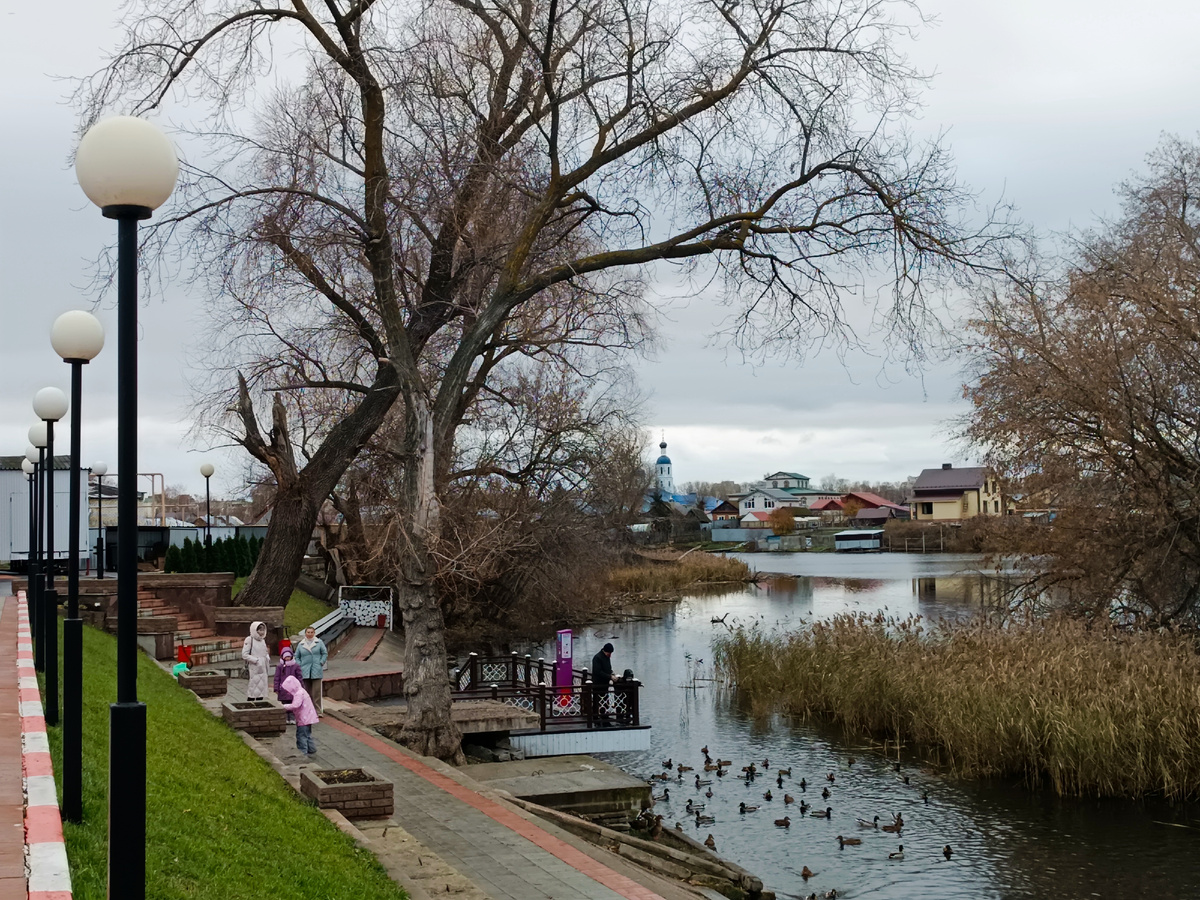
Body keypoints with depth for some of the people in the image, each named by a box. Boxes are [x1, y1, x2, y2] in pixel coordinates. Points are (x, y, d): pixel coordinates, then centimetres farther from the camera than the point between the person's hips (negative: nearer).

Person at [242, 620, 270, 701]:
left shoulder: (262, 640, 12)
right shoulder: (249, 640, -9)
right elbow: (244, 655, -14)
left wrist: (267, 658, 2)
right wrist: (256, 660, -18)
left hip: (262, 668, 7)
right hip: (254, 668, -7)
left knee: (262, 688, 8)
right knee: (253, 688, -6)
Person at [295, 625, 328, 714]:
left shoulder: (319, 642, 4)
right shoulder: (301, 644, 11)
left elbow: (325, 653, 5)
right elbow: (297, 657, 15)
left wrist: (321, 663, -5)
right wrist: (300, 666, 2)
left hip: (316, 671, -2)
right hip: (305, 672, 2)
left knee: (316, 692, -7)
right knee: (307, 692, 6)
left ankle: (318, 711, -4)